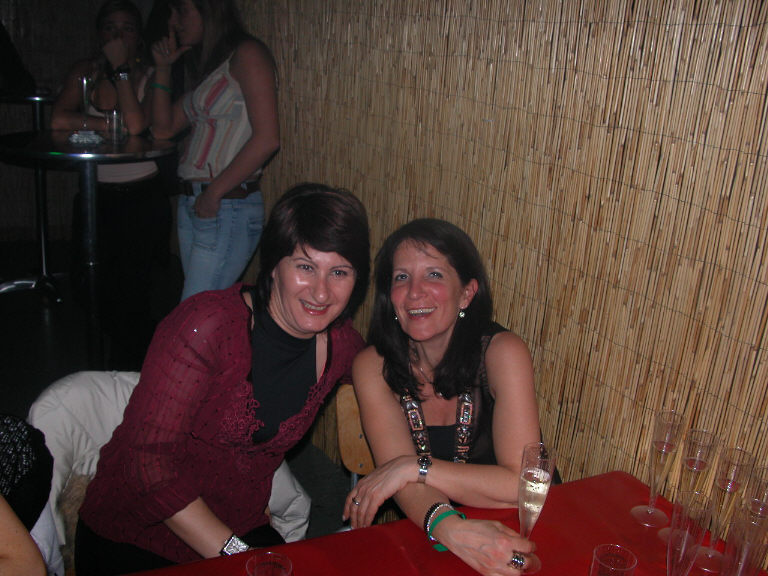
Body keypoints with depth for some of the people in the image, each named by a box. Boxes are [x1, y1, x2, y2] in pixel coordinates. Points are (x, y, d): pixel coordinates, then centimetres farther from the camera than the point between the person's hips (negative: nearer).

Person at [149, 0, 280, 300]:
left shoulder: (246, 54, -7)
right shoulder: (205, 64, 20)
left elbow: (267, 139, -18)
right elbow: (164, 127, 21)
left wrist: (214, 193, -15)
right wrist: (163, 67, 14)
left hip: (228, 209, -8)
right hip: (191, 204, 8)